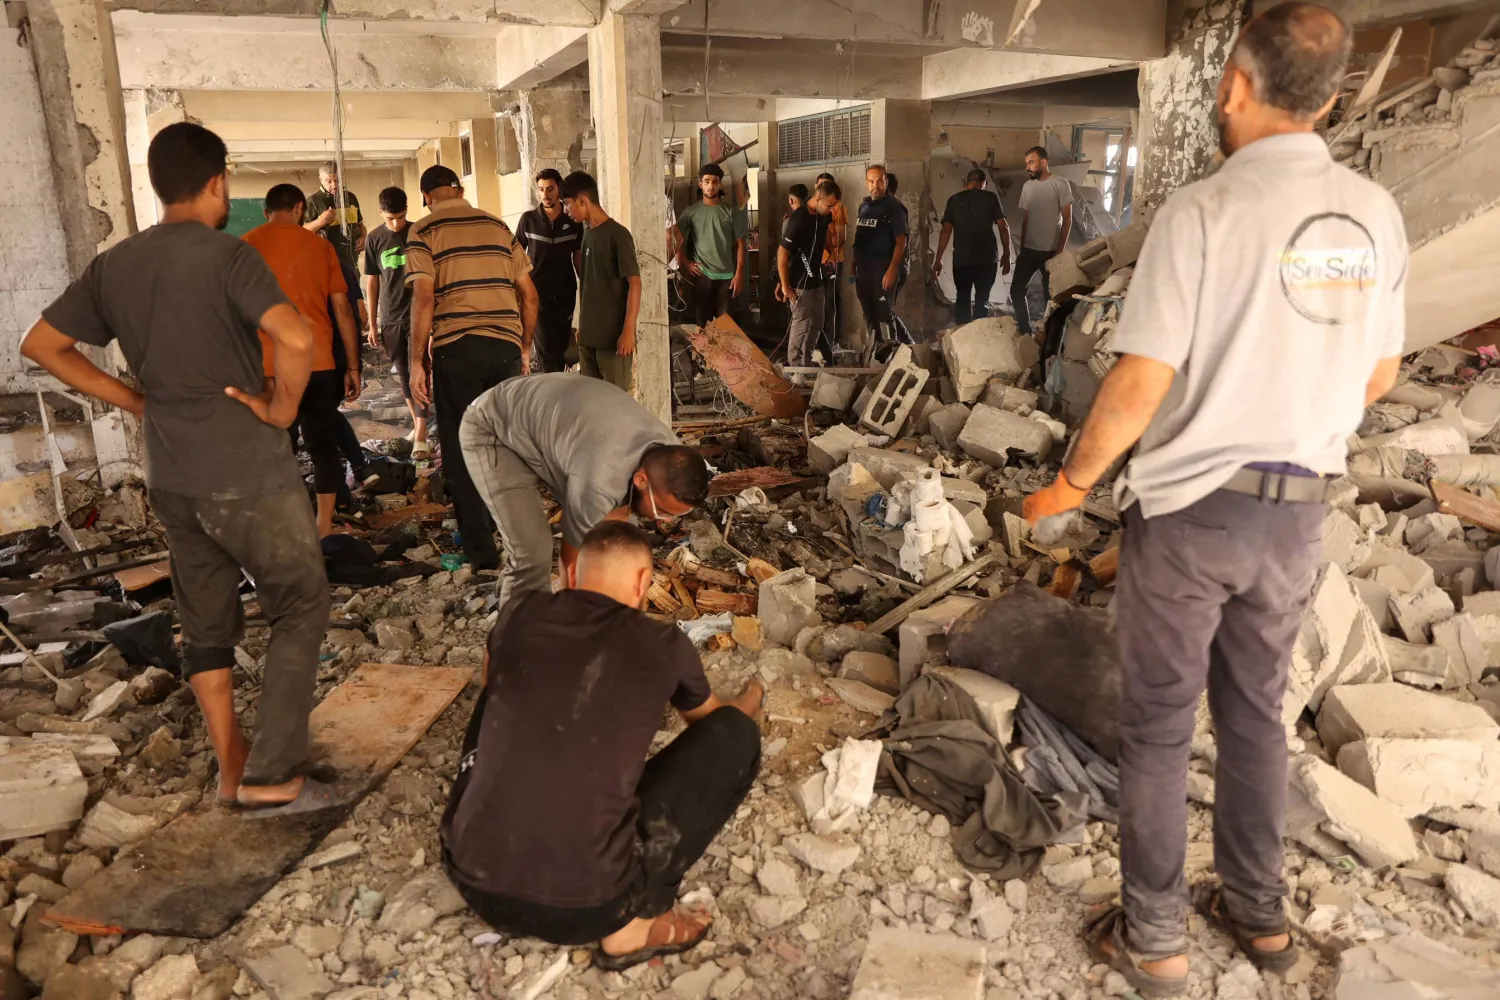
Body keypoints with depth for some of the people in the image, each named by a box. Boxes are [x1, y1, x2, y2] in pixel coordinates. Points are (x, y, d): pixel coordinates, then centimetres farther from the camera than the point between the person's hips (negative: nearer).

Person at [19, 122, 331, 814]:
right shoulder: (225, 254, -14)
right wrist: (281, 409, -13)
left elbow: (41, 345, 13)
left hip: (170, 477, 7)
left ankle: (231, 766, 26)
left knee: (205, 624, 17)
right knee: (300, 607, 7)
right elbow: (295, 338, -30)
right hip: (247, 473, -6)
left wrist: (134, 400, 11)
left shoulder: (114, 264, 7)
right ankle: (271, 773, 5)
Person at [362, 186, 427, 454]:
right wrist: (372, 323, 6)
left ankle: (421, 435, -9)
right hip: (390, 318, 3)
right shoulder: (374, 239, 2)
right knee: (404, 375, 11)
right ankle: (417, 422, 26)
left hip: (418, 313, -2)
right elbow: (372, 281, 7)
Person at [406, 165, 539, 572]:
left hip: (457, 347, -4)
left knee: (462, 450, 5)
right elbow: (529, 295, 13)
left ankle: (481, 550, 5)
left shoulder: (424, 232, 2)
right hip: (506, 345, 4)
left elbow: (424, 298, -9)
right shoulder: (498, 226, 14)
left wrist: (416, 361, -5)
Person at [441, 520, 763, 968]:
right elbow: (707, 720, 24)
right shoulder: (664, 645, -1)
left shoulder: (520, 614, 5)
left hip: (472, 880, 5)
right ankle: (632, 926, 6)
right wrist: (749, 701, 47)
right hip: (581, 905, -4)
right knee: (735, 733, 7)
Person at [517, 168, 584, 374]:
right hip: (538, 292, -2)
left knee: (561, 347, 7)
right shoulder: (528, 220, 0)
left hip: (565, 293, 2)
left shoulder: (573, 222, 4)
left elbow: (578, 258, 9)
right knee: (546, 349, -7)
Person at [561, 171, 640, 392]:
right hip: (588, 335, 8)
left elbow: (634, 284, -14)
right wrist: (581, 325, 16)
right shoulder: (587, 234, 11)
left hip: (614, 335, -8)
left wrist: (628, 330, -18)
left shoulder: (617, 234, -11)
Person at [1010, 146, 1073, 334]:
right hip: (1028, 250, 5)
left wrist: (1060, 251, -13)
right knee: (1016, 290, 4)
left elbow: (1067, 221, -9)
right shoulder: (1027, 186, 8)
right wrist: (1021, 249, 11)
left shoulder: (1060, 185, -9)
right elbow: (1025, 220, 12)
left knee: (1050, 296, 3)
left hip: (1050, 251, -5)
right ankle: (1025, 331, 17)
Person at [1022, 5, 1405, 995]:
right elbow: (1380, 375, 10)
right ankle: (1260, 913, 36)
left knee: (1160, 723, 8)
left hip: (1190, 504, -5)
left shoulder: (1205, 209, -17)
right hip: (1299, 509, 6)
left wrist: (1073, 482, -6)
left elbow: (1141, 382, -20)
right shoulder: (1375, 214, 2)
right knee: (1256, 710, 21)